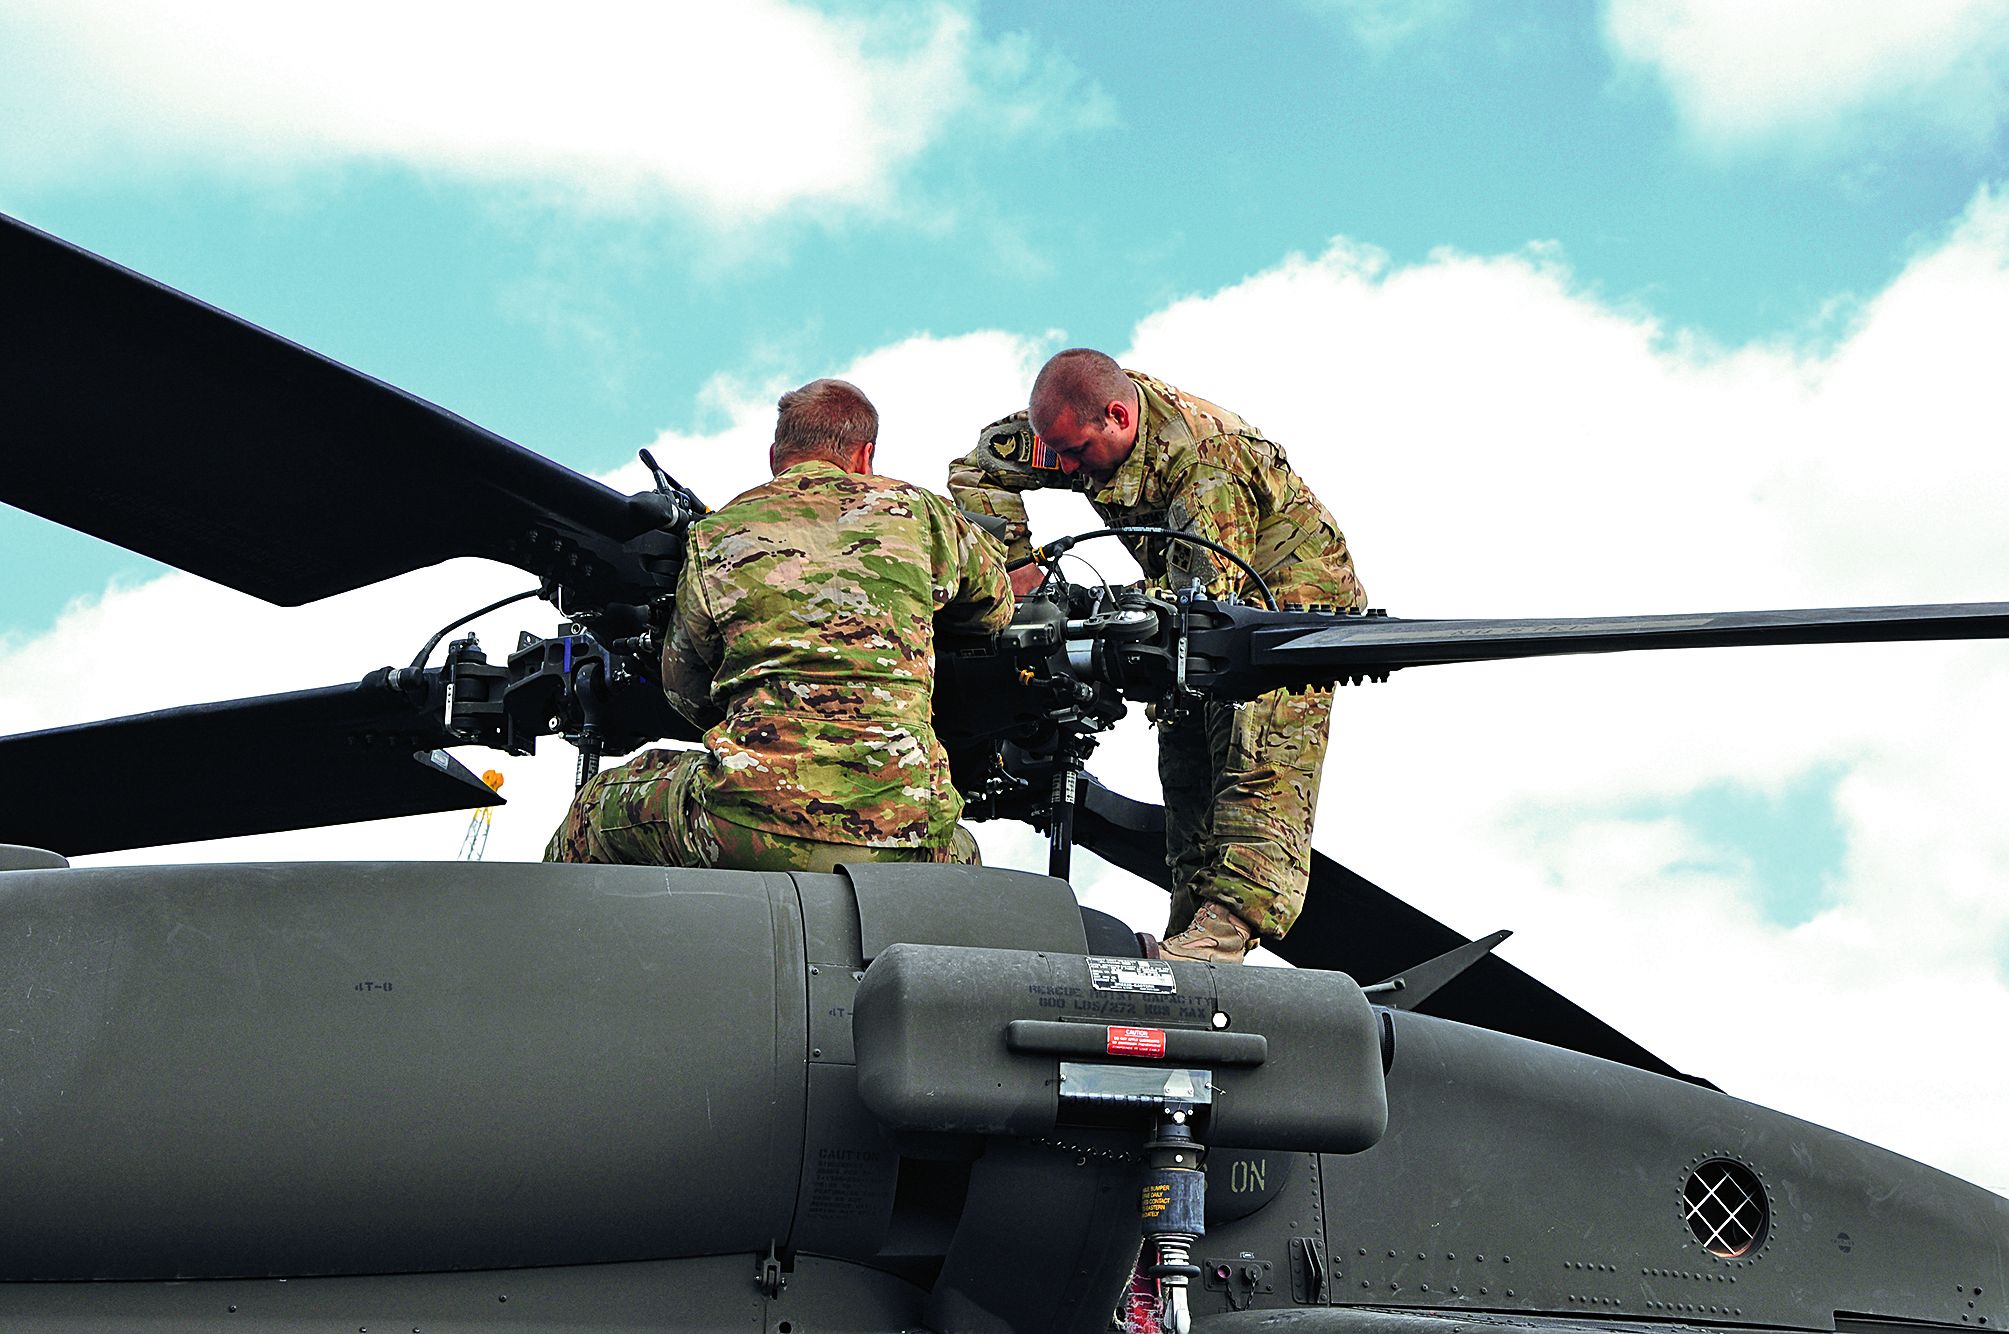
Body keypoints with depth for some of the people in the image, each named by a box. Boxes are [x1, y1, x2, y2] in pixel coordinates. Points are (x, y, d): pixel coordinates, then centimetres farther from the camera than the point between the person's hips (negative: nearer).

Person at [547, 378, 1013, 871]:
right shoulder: (915, 509, 12)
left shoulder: (714, 537, 12)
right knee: (963, 851, 37)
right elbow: (996, 603, 31)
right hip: (904, 833, 1)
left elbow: (686, 693, 22)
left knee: (595, 809, 27)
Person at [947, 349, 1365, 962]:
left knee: (1259, 763, -22)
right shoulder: (1079, 421, -12)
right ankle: (1192, 924, -3)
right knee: (1184, 761, 0)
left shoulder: (1205, 457, -35)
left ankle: (1234, 917, -34)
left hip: (1293, 594, -8)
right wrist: (1018, 567, -14)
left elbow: (1202, 594, -36)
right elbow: (977, 468, -4)